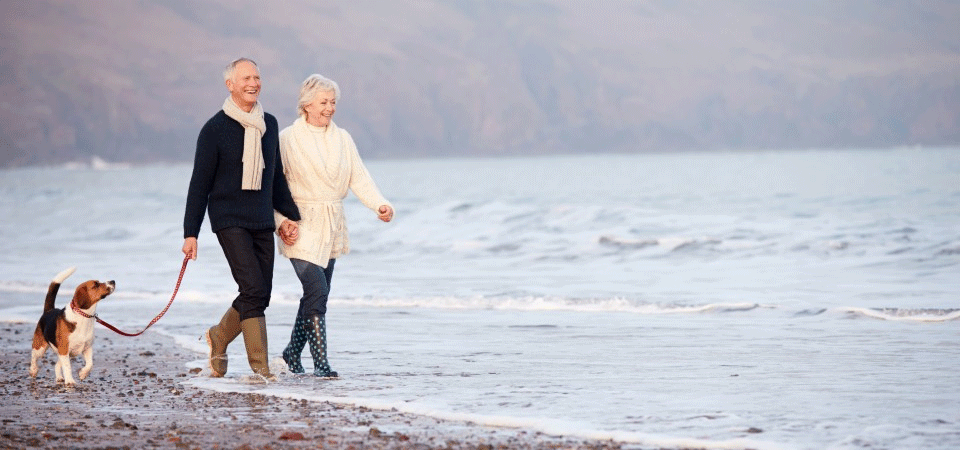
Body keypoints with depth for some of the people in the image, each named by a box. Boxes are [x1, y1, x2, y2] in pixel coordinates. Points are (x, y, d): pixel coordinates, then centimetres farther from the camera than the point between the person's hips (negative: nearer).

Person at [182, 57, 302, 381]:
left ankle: (219, 337, 30)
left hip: (262, 221, 6)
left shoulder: (269, 125, 11)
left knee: (260, 295, 5)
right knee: (254, 289, -16)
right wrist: (191, 233, -6)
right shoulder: (215, 129, -5)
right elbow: (200, 184, -4)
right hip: (229, 220, -6)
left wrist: (290, 214, 19)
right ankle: (260, 367, -13)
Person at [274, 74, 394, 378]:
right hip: (301, 228, -5)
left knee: (315, 294, 10)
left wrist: (380, 204, -16)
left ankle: (292, 354, 28)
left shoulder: (342, 139, 9)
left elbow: (359, 178, 1)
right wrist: (282, 224, -17)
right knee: (317, 291, -16)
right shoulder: (287, 139, -5)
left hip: (332, 227, 6)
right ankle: (321, 363, -12)